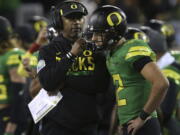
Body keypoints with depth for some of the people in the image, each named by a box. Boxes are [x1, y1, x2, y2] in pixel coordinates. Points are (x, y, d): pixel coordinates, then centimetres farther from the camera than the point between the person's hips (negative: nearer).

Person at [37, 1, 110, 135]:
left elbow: (102, 84, -5)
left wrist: (65, 81, -11)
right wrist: (71, 54, -15)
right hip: (57, 124, -2)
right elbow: (48, 83, -13)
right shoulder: (48, 51, 3)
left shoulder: (94, 49, 8)